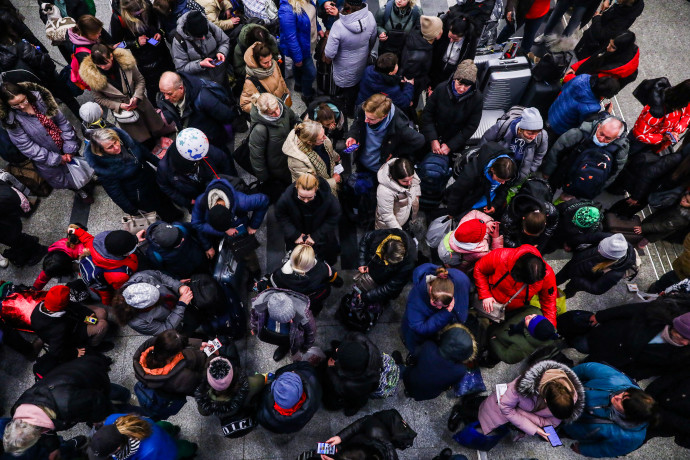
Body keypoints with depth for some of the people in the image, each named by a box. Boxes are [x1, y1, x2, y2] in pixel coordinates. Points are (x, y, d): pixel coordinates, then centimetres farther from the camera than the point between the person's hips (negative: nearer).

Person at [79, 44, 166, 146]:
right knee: (147, 143, 3)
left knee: (159, 132, 17)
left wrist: (136, 97, -20)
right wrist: (119, 106, -19)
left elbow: (140, 80, -5)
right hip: (122, 111, -2)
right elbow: (99, 99, -6)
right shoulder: (92, 76, -19)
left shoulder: (124, 61, -17)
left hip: (140, 103, 2)